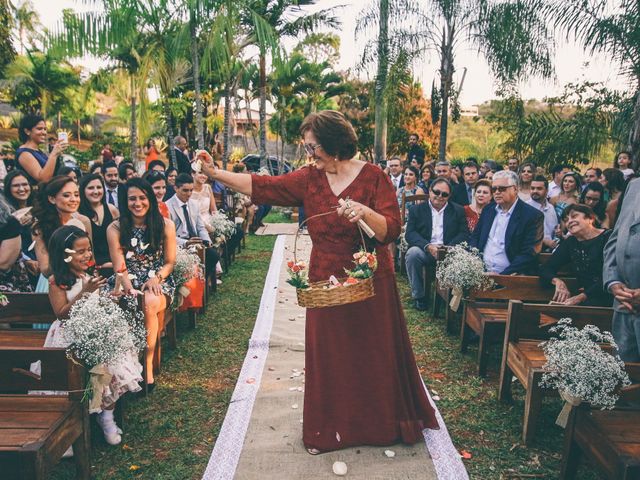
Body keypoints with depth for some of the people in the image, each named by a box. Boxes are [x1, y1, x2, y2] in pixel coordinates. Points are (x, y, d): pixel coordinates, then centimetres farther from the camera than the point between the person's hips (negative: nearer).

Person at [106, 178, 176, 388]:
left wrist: (156, 278, -13)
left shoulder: (166, 225, 3)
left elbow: (170, 262, 5)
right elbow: (119, 267, -3)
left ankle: (147, 364, -21)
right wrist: (128, 286, -22)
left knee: (150, 303, -34)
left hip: (158, 282, 0)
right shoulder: (115, 229, 3)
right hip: (128, 282, 1)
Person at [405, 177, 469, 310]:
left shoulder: (458, 210, 16)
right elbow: (410, 233, -1)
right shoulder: (417, 210, 11)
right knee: (413, 253, -33)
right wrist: (428, 246, -18)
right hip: (425, 251, 0)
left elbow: (464, 233, 5)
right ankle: (418, 296, -15)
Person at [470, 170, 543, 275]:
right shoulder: (488, 209, 12)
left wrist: (502, 275, -18)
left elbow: (529, 254, -10)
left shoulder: (533, 216, -5)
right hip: (482, 273, 4)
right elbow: (475, 237, 16)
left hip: (510, 276, -4)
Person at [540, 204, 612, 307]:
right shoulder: (569, 243, 15)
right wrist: (558, 281, -12)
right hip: (582, 298, 4)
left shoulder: (608, 237, -2)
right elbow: (546, 269, 11)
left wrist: (581, 297, -23)